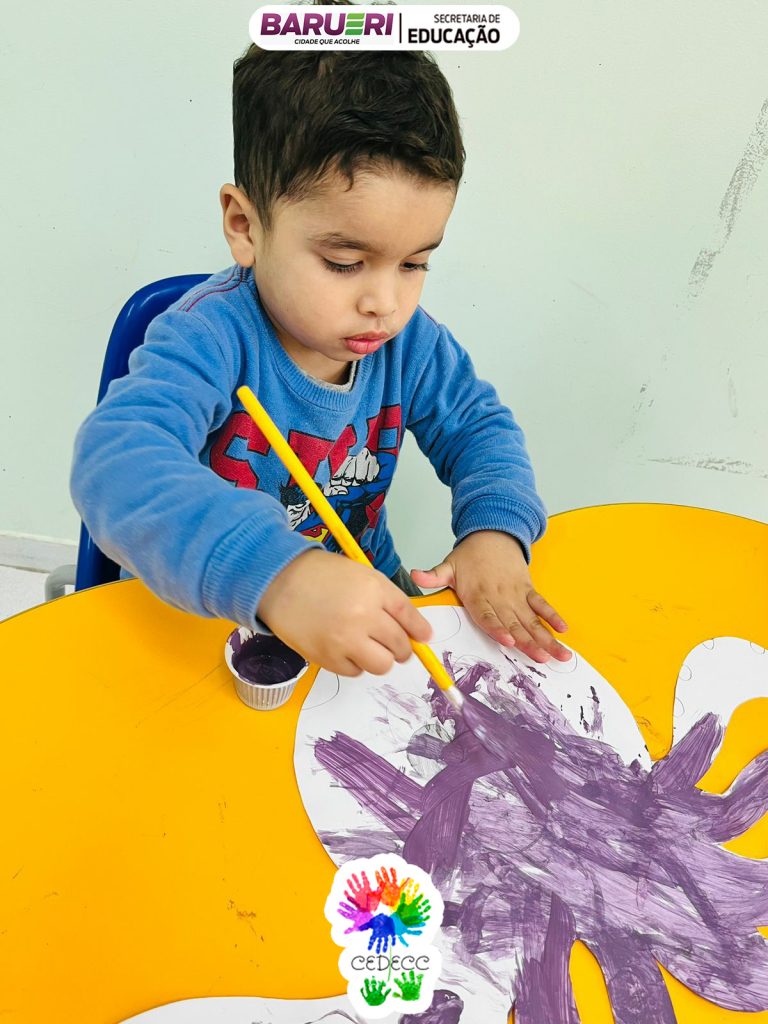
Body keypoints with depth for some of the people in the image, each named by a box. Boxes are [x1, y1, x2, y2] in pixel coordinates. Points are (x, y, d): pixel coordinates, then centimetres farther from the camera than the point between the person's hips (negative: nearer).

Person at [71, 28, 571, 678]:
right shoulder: (210, 339, -25)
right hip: (209, 619, -4)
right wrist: (276, 574, -56)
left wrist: (495, 528, -17)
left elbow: (478, 426, 4)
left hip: (366, 596, 5)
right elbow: (117, 463, -40)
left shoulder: (411, 342, -7)